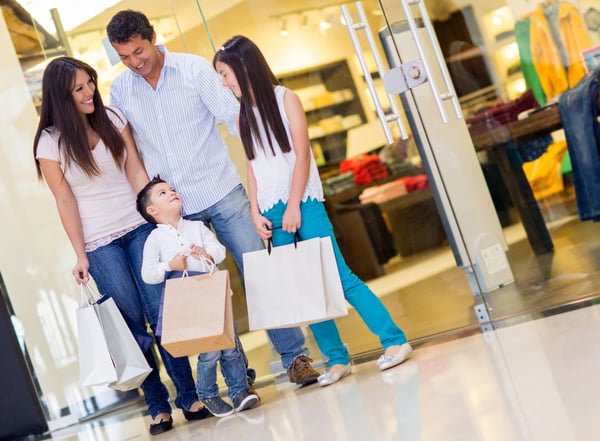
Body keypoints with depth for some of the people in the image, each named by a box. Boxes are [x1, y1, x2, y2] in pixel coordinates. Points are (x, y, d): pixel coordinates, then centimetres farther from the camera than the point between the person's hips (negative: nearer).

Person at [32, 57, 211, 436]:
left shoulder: (113, 119, 4)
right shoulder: (50, 142, -5)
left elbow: (136, 171, 4)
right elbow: (65, 202, -4)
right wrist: (80, 256, -6)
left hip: (139, 229, 2)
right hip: (99, 243, -2)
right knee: (132, 321, -1)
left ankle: (189, 395, 6)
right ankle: (157, 405, 10)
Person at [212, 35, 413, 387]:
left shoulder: (284, 98, -1)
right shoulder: (244, 114, 13)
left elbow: (302, 154, -7)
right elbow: (252, 165, 12)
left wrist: (293, 206, -12)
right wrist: (255, 212, 1)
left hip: (302, 203, -5)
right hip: (272, 213, 5)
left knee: (338, 276, -9)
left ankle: (394, 340, -3)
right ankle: (337, 359, 8)